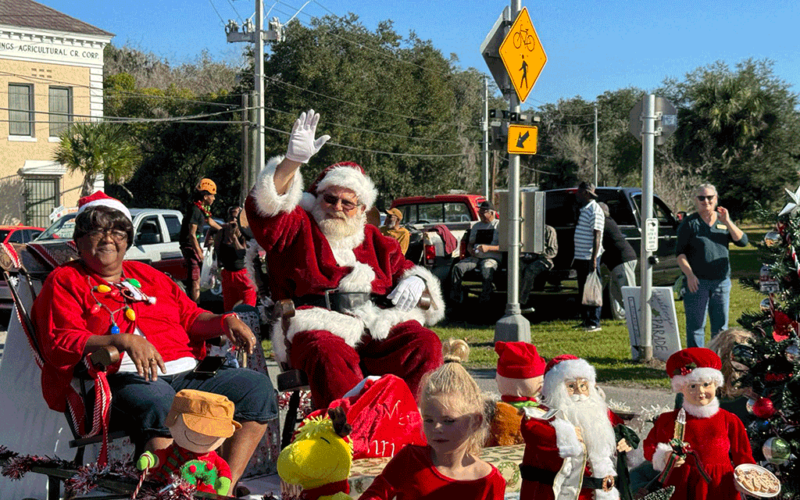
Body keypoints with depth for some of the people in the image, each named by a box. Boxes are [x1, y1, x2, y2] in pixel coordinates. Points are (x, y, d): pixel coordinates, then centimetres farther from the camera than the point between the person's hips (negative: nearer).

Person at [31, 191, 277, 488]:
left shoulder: (146, 275, 30)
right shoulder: (65, 281, 12)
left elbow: (190, 316, 30)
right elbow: (59, 344, -3)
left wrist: (225, 322, 7)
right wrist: (122, 341, -19)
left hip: (184, 374, 7)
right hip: (121, 381, -6)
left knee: (257, 386, -11)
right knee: (158, 400, -40)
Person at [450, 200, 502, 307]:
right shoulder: (476, 226, 25)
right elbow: (470, 243, 28)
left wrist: (488, 248, -18)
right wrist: (470, 249, 2)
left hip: (491, 258, -5)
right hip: (475, 257, 5)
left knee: (486, 270, -40)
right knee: (458, 267, -22)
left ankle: (484, 301, -34)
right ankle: (455, 299, -19)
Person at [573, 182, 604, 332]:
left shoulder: (594, 210, -13)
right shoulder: (584, 209, 18)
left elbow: (596, 236, -18)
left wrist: (594, 259, -24)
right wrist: (576, 257, 22)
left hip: (589, 258, -10)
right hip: (581, 257, 10)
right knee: (582, 291, 12)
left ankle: (594, 323, -4)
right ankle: (586, 321, 18)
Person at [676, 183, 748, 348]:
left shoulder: (723, 220, 12)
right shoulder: (690, 223, 1)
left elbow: (742, 241, 0)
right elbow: (680, 252, -2)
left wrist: (727, 222, -10)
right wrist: (689, 274, -14)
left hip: (721, 280, 4)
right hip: (697, 281, -4)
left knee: (721, 324, 9)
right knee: (696, 324, -4)